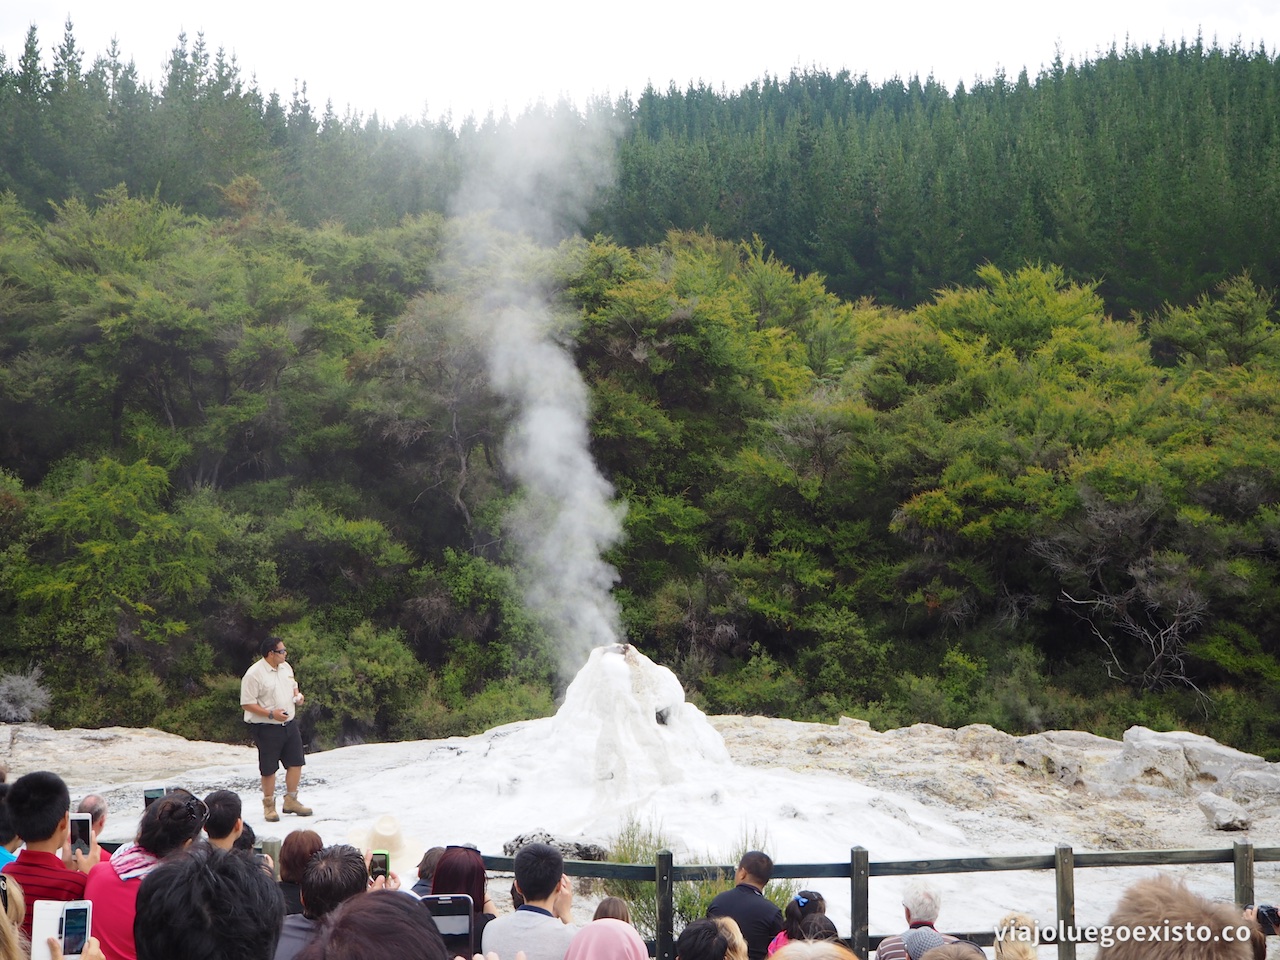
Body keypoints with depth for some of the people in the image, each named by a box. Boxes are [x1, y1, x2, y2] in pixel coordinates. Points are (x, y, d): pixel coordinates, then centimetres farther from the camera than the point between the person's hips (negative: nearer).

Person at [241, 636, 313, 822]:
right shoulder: (254, 674, -17)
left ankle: (291, 801, 25)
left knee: (296, 762, 10)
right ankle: (269, 805, 20)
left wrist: (297, 694, 0)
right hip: (267, 728, -7)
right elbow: (247, 703, -17)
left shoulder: (285, 667, 6)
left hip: (289, 724, 7)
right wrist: (271, 714, -24)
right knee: (269, 769, 4)